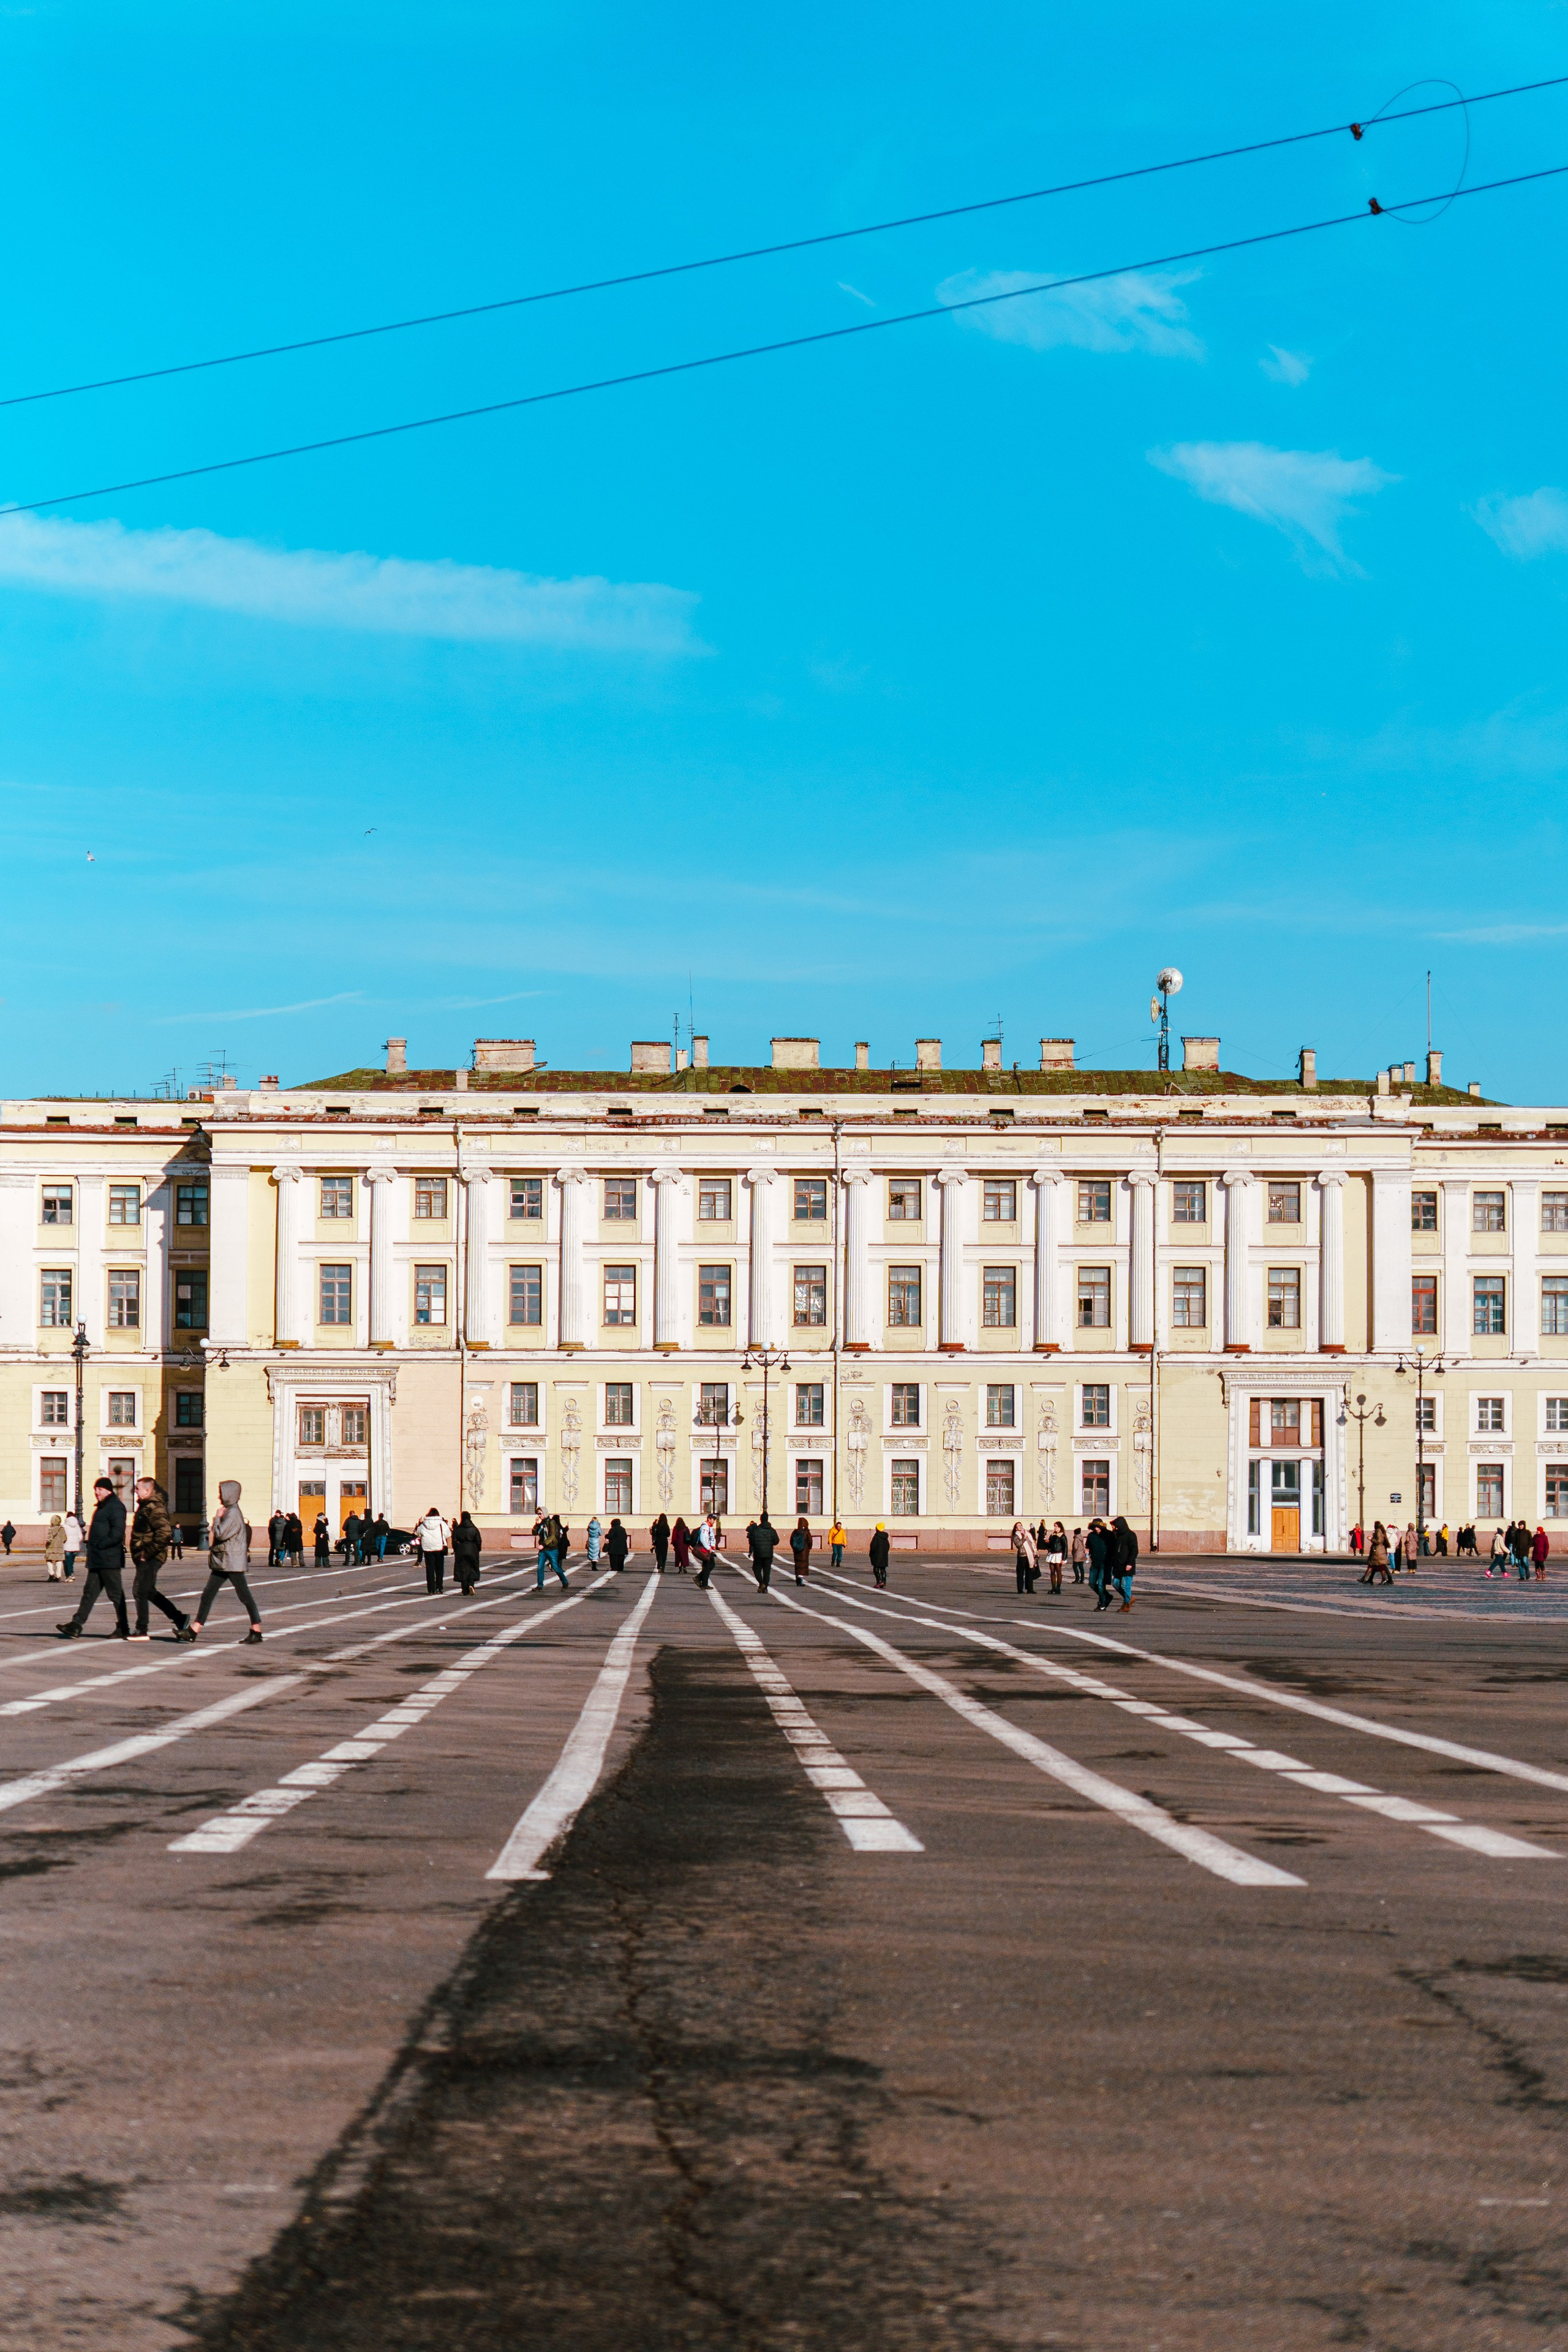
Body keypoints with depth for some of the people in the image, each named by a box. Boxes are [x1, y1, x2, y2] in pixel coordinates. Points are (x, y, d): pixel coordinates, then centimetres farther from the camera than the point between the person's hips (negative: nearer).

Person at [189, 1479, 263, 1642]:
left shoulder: (233, 1513, -15)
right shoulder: (229, 1511, 16)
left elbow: (221, 1534, -21)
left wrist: (217, 1518, -8)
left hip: (232, 1563, -10)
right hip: (221, 1563, 10)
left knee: (244, 1597, -4)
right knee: (207, 1595, 6)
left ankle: (257, 1630, 1)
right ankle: (193, 1630, 5)